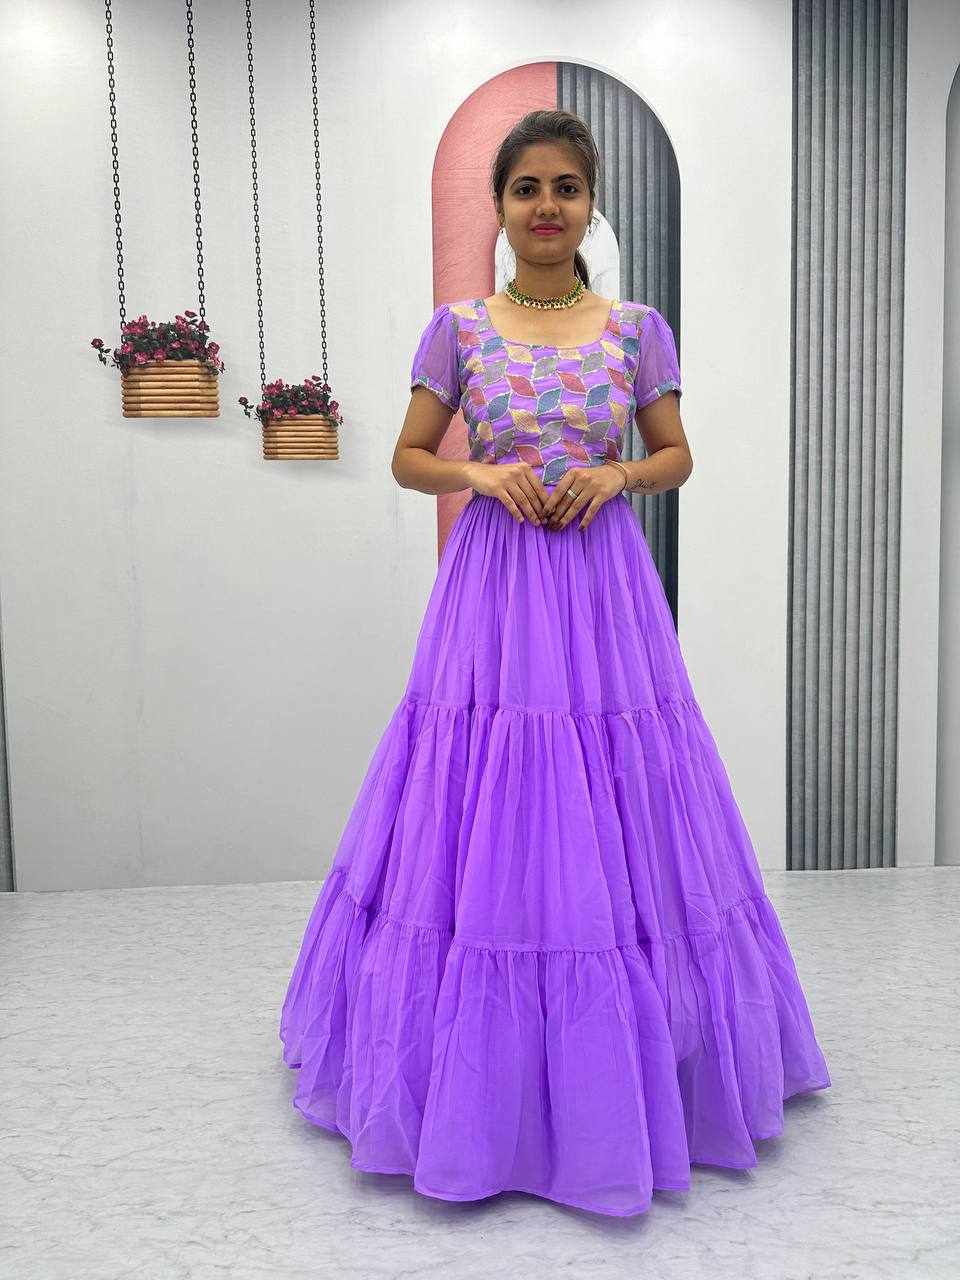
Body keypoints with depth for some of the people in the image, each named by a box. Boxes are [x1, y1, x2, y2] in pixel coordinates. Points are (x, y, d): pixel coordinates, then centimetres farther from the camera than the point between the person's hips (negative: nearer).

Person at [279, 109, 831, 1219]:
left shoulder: (637, 328, 5)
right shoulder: (456, 327, 4)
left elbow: (676, 457, 10)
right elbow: (410, 459, 6)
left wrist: (615, 475, -10)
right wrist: (485, 475, -12)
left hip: (605, 583, 1)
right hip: (495, 584, 0)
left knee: (614, 835, 5)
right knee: (486, 833, 3)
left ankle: (624, 1068, 27)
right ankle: (484, 1079, 24)